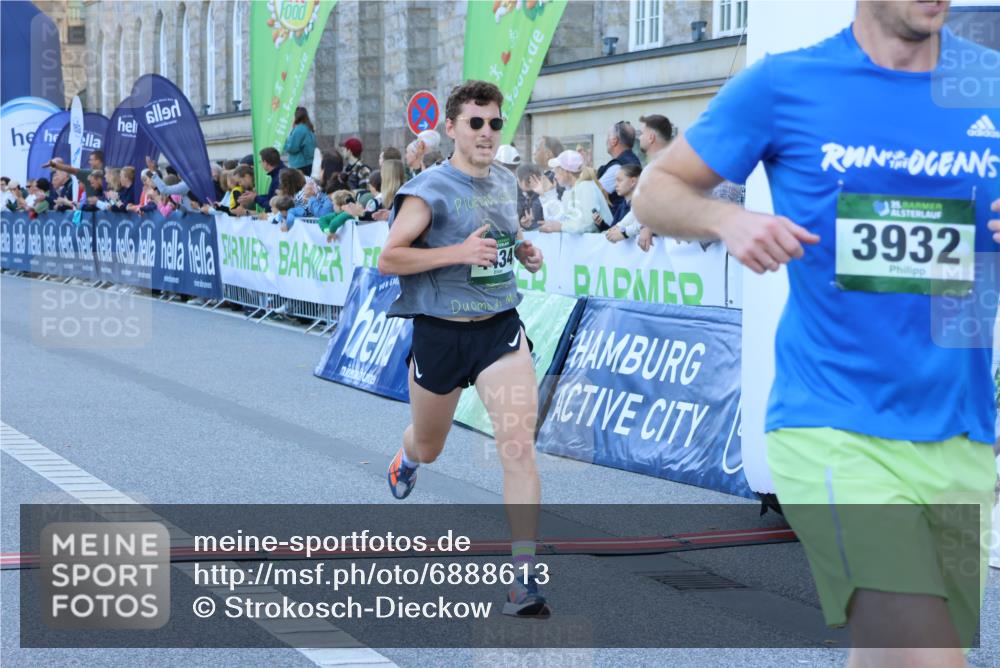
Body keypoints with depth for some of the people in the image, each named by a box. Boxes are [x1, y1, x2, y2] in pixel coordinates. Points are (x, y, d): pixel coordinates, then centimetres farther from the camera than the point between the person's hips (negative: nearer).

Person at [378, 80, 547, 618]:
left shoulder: (506, 183, 6)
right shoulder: (430, 190, -12)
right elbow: (388, 258, -16)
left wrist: (522, 252, 4)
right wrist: (459, 252, -25)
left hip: (501, 327, 3)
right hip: (440, 331, -3)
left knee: (518, 445, -15)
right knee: (429, 447, 18)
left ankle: (525, 576, -14)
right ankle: (408, 457, 59)